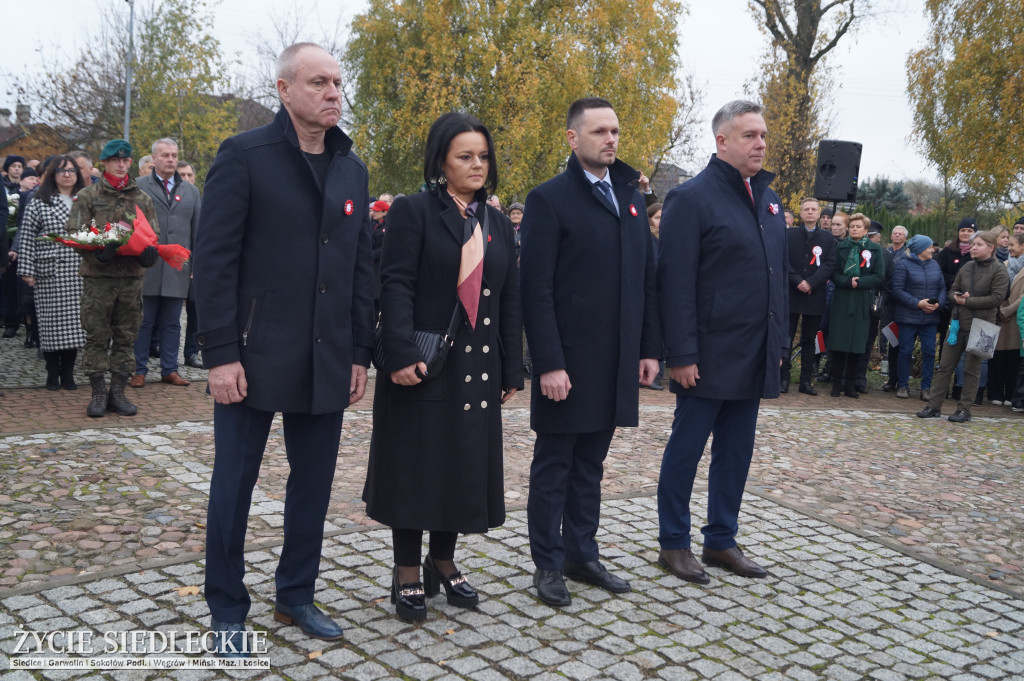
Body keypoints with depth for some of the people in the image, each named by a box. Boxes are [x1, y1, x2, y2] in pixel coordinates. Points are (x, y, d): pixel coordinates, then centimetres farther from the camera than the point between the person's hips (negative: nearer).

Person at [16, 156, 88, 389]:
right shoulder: (38, 203, 4)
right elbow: (27, 239, 1)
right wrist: (27, 269, -6)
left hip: (79, 273, 2)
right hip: (49, 273, -2)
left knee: (74, 323, 1)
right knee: (51, 322, 0)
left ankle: (68, 372, 13)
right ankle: (52, 373, 12)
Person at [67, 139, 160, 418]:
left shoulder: (143, 198, 12)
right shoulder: (87, 196, 3)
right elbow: (75, 235, -3)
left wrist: (149, 251, -11)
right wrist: (100, 253, -21)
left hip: (132, 277, 3)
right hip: (97, 278, -3)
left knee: (126, 338, 7)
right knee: (97, 338, 1)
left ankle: (118, 392, 16)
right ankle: (98, 393, 10)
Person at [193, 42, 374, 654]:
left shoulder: (353, 170, 11)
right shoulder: (244, 156, -5)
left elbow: (362, 268, 11)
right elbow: (214, 259, -8)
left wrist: (360, 352, 7)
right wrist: (221, 353, -13)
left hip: (327, 362, 5)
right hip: (254, 356, -4)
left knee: (314, 484, 12)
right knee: (234, 484, 6)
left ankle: (297, 596, 30)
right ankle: (228, 611, 23)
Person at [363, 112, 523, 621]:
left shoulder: (498, 223, 13)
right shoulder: (412, 212, -3)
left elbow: (511, 299, 12)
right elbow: (395, 286, -12)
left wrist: (512, 369, 8)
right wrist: (401, 355, -22)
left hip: (478, 369, 5)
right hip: (423, 366, -5)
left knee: (465, 462, 10)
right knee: (415, 461, 3)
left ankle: (443, 562, 27)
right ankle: (407, 573, 16)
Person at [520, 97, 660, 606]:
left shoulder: (631, 198, 13)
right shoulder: (549, 199, -7)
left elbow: (646, 281, 14)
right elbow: (537, 290, -12)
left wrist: (649, 348, 9)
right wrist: (549, 363, -17)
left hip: (616, 364, 6)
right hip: (568, 362, -6)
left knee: (591, 463, 15)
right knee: (554, 464, 6)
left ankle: (582, 554, 27)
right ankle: (548, 564, 17)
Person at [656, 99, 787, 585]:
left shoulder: (769, 200, 14)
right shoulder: (691, 198, -9)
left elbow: (778, 273, 17)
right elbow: (675, 283, -14)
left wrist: (780, 341, 13)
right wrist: (681, 354, -18)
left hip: (754, 358, 7)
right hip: (709, 357, -7)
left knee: (736, 452, 14)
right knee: (686, 449, 4)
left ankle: (721, 540, 26)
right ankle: (673, 544, 17)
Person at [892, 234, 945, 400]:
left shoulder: (934, 265, 11)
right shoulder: (902, 264, -4)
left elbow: (942, 288, 11)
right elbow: (897, 290, -10)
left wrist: (938, 303, -8)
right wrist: (918, 303, -16)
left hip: (930, 318, 4)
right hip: (908, 317, -4)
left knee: (929, 352, 3)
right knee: (905, 351, 1)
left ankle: (926, 387, 11)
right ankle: (902, 386, 13)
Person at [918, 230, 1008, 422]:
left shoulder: (998, 271, -6)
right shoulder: (967, 267, 9)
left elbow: (997, 298, -13)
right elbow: (953, 289, 16)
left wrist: (967, 301, -15)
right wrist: (957, 297, -7)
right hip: (958, 323, 5)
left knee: (971, 368, 3)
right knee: (945, 365, 5)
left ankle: (964, 409, 11)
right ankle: (934, 405, 10)